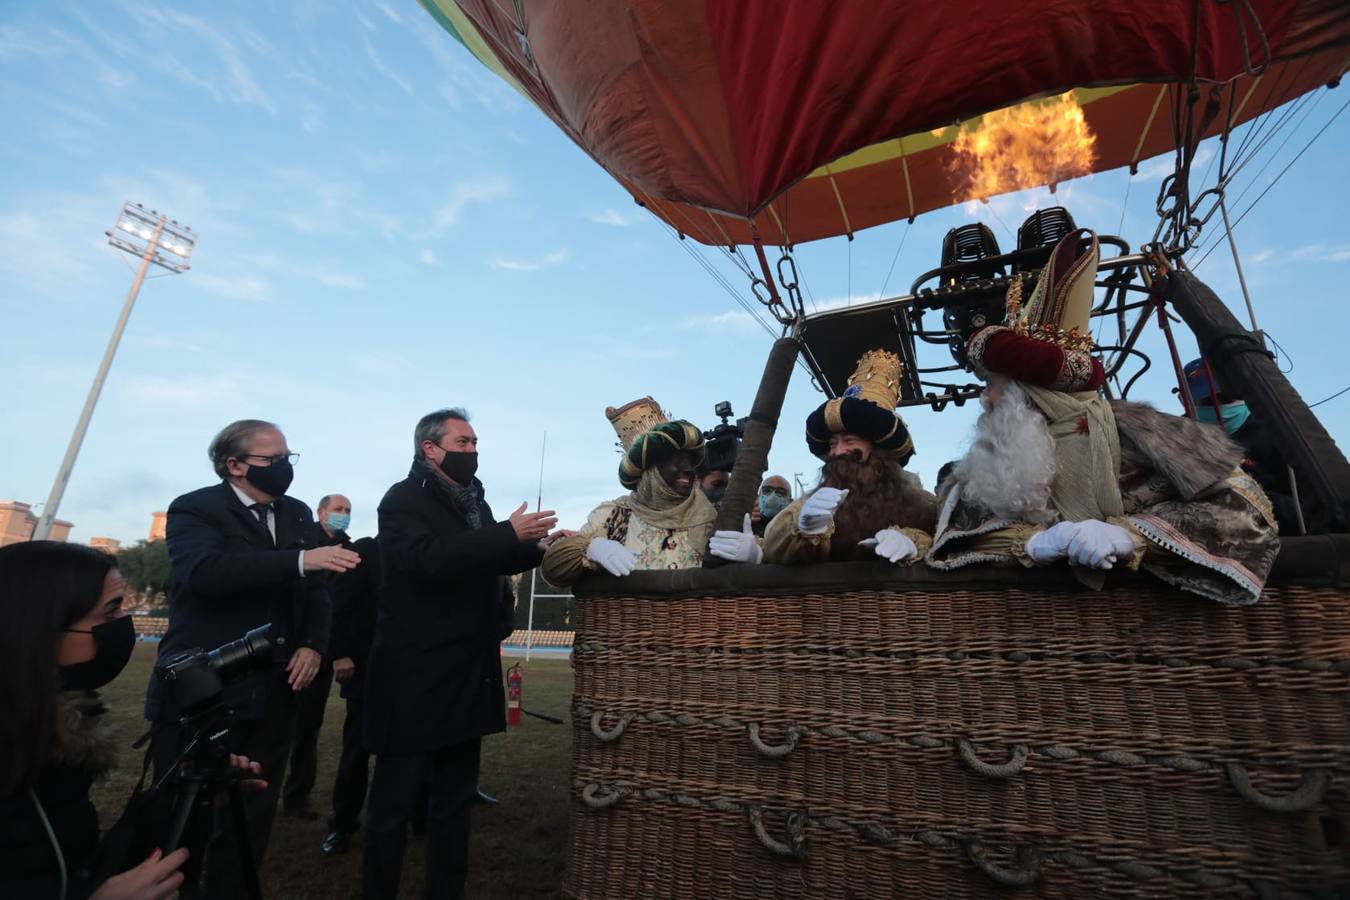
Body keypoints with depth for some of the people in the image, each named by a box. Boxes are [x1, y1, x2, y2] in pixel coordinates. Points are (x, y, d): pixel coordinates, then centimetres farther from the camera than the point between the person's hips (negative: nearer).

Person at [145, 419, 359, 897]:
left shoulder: (298, 514, 11)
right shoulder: (194, 509, -6)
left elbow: (315, 587, 10)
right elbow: (205, 569, -27)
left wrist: (313, 644, -6)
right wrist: (300, 559, -35)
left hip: (274, 690, 5)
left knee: (252, 817, 14)